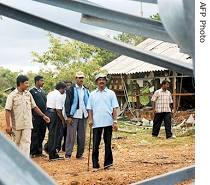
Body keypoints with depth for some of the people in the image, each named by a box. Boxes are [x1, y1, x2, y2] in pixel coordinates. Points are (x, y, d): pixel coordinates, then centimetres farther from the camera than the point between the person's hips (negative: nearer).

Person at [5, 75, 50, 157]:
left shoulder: (28, 94, 6)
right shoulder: (12, 95, -7)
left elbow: (34, 107, 16)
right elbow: (8, 111, -11)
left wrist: (43, 115, 13)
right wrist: (8, 125, -17)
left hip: (27, 124, 3)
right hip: (17, 124, -3)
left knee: (26, 142, -5)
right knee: (17, 143, 11)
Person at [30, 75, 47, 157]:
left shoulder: (43, 91, 15)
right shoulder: (32, 91, -5)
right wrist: (32, 116, -13)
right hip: (36, 117, -6)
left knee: (42, 135, 10)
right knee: (35, 135, -2)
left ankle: (39, 151, 19)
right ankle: (33, 152, 4)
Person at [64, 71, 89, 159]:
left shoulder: (86, 90, 13)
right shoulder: (71, 90, -2)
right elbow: (67, 103, -5)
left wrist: (89, 114, 7)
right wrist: (68, 116, -11)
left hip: (83, 116, 5)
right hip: (73, 116, -5)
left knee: (82, 136, 8)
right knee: (71, 136, -3)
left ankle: (80, 154, 16)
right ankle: (68, 154, 2)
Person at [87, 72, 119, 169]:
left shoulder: (111, 93, 5)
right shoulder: (92, 94, 10)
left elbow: (114, 108, 2)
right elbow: (90, 108, 10)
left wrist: (115, 121, -6)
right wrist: (90, 119, -4)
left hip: (108, 122, -1)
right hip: (96, 122, 1)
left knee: (108, 143, 4)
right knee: (95, 144, 2)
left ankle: (108, 162, 11)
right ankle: (95, 163, 9)